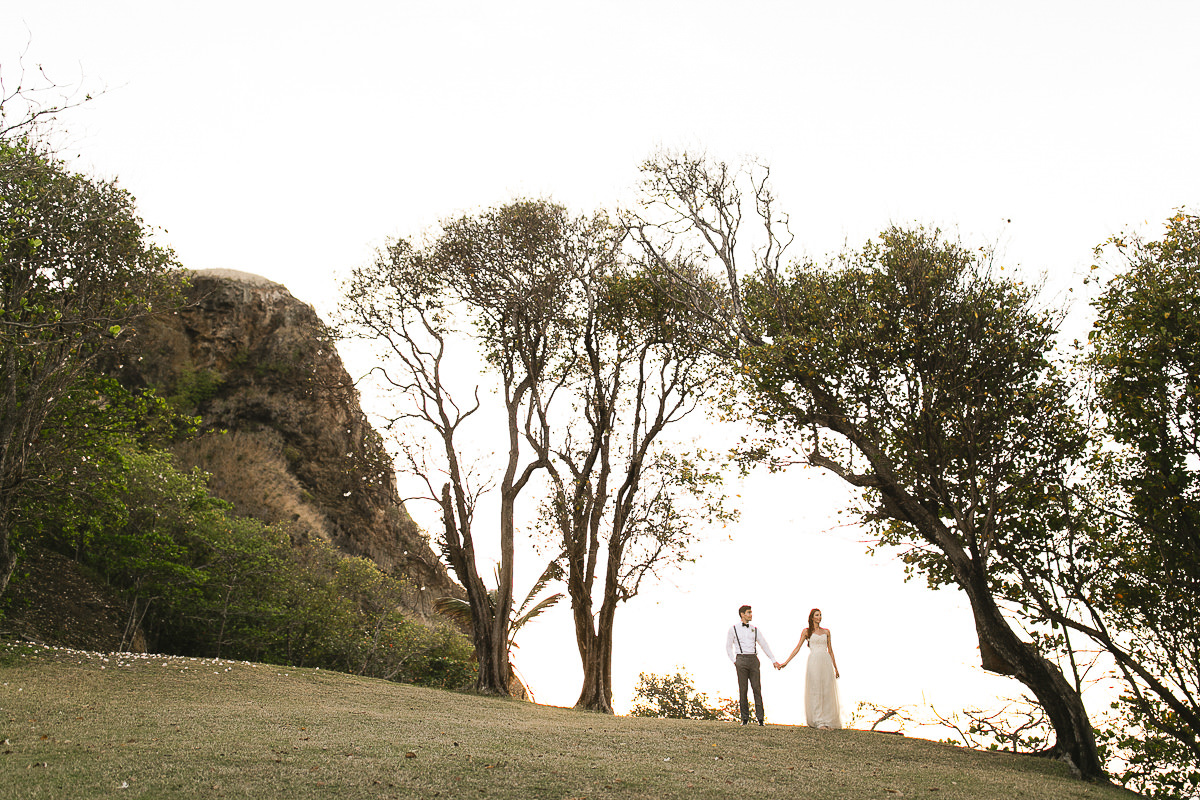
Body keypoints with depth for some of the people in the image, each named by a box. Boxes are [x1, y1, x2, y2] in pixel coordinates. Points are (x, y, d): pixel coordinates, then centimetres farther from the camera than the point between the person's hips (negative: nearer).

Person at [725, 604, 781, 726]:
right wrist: (734, 661, 3)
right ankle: (745, 718, 3)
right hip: (741, 659, -2)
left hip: (753, 659, 2)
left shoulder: (754, 629, 15)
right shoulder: (733, 628, 8)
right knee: (743, 689, -3)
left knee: (757, 688, -4)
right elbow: (728, 647, 13)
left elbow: (764, 645, 15)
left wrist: (773, 660, 11)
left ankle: (760, 718, -1)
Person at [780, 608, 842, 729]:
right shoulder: (807, 631, 7)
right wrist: (786, 662, 1)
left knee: (827, 691, 0)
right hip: (813, 662, -3)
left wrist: (836, 668, 17)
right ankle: (818, 721, -3)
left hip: (826, 662, 3)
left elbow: (830, 650, 18)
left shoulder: (826, 631, 15)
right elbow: (797, 648, 6)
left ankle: (827, 720, 7)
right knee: (815, 691, -6)